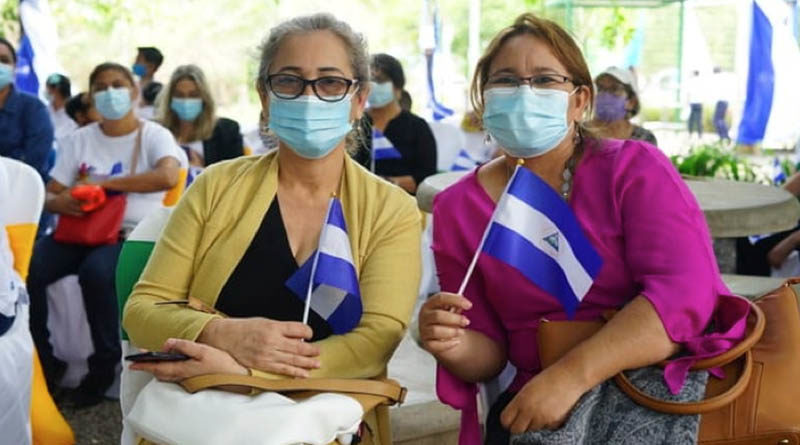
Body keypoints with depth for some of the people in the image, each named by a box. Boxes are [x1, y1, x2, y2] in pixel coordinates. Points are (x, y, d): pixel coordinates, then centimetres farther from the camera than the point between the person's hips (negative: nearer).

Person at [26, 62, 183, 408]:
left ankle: (105, 364, -14)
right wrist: (60, 202, -16)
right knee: (26, 270, -23)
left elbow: (168, 176, -21)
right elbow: (50, 195, 10)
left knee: (95, 271, -36)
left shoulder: (153, 135, 1)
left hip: (129, 233, -4)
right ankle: (41, 362, -3)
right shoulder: (79, 140, 13)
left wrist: (103, 184, -17)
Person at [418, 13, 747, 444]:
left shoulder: (636, 170, -5)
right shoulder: (458, 208, 2)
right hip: (542, 407, 3)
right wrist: (458, 347, -17)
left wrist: (571, 375, -28)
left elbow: (686, 289, -18)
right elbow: (490, 350, 7)